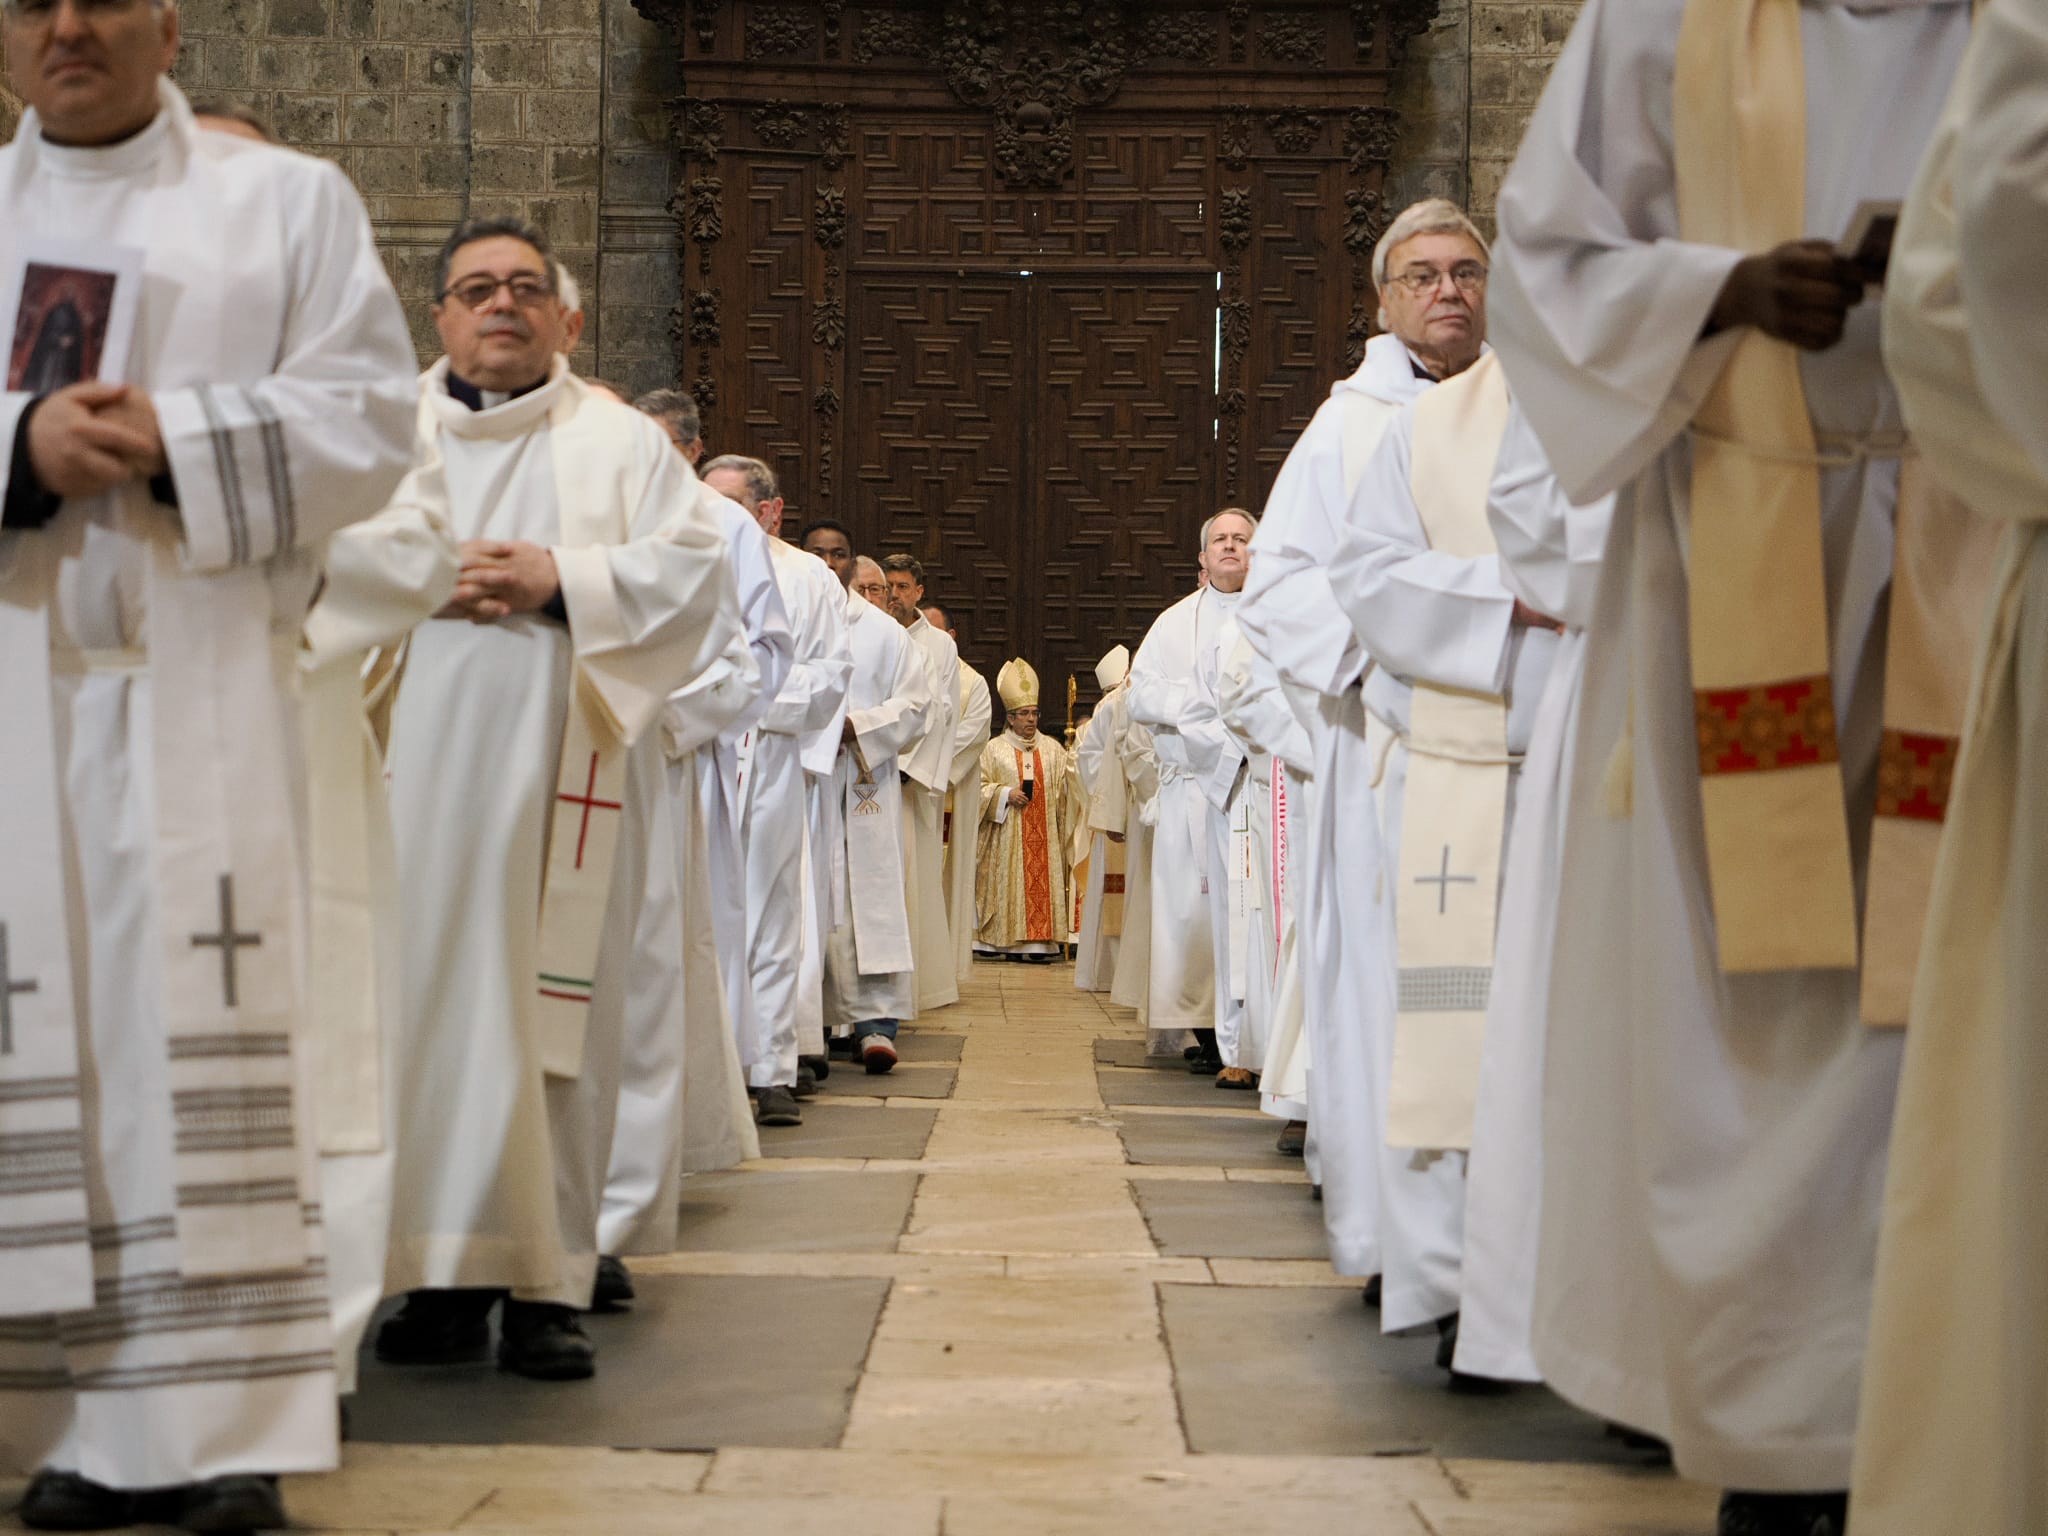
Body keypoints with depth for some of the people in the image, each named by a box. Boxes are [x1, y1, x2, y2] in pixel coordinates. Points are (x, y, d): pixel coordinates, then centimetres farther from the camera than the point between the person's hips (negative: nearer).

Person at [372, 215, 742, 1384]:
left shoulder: (624, 442, 14)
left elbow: (696, 571, 2)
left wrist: (562, 581, -9)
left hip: (560, 772, -1)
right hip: (416, 769, 1)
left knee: (554, 1013, -4)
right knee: (426, 1006, -4)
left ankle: (548, 1282, 0)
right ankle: (448, 1271, 2)